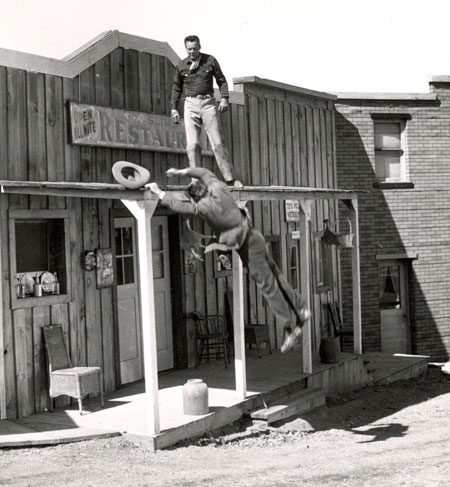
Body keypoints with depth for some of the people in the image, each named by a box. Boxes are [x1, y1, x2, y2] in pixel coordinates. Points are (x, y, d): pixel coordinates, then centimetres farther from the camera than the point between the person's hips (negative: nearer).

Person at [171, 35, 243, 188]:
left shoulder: (210, 60, 3)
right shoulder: (181, 66, 6)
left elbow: (221, 80, 9)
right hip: (191, 104, 1)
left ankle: (229, 178, -1)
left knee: (218, 142, -4)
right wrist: (174, 108, 9)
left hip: (208, 103, -1)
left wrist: (224, 98, -5)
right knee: (192, 144, -6)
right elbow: (176, 88, 16)